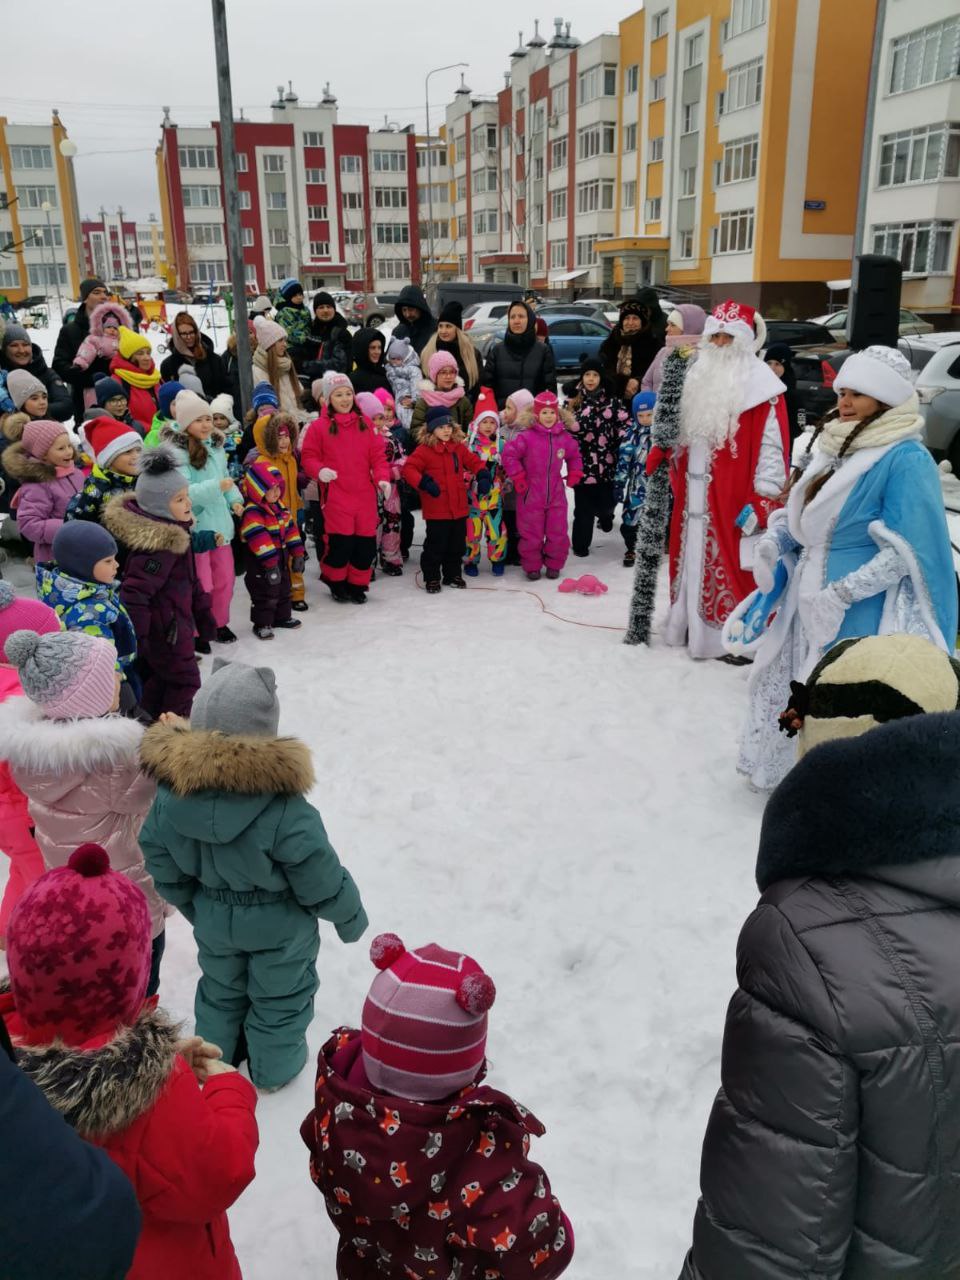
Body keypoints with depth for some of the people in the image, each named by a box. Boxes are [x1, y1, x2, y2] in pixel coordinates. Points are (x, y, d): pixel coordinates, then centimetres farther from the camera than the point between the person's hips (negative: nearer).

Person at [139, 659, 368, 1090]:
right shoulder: (285, 812, -37)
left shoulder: (170, 794, -22)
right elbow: (322, 881, -23)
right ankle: (274, 1067, 46)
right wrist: (350, 917, -3)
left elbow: (163, 869, -6)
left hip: (213, 922, 4)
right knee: (279, 997, 23)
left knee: (220, 989, 30)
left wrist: (195, 907, 14)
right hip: (279, 928, -4)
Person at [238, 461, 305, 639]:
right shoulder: (252, 512, -23)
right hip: (260, 562, -9)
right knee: (265, 593, -2)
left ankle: (282, 617, 36)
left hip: (281, 557, 9)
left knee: (283, 589, 20)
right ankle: (262, 624, 10)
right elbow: (258, 537, -29)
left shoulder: (281, 507, 5)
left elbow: (290, 529, 11)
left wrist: (297, 554, 9)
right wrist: (270, 562, -32)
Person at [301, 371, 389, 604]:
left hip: (365, 495, 4)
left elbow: (378, 455, 8)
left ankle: (357, 585, 24)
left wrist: (382, 478, -6)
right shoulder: (319, 426, -1)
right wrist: (319, 471, -17)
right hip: (336, 496, -3)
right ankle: (336, 582, 20)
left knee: (366, 543, 5)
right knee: (341, 542, -5)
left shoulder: (365, 424, 9)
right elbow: (308, 457, 2)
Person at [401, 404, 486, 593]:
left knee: (457, 544, 15)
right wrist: (424, 483, -26)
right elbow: (408, 468, -14)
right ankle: (432, 578, 14)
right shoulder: (424, 450, -9)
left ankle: (453, 574, 29)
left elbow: (474, 462, 15)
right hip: (436, 510, -6)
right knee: (435, 544, 1)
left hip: (459, 508, 6)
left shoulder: (458, 447, 8)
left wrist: (483, 476, -3)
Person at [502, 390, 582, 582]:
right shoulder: (527, 437, -12)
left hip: (556, 495, 3)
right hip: (531, 495, -3)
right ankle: (532, 566, 19)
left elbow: (575, 456, 20)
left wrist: (574, 476, 11)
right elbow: (509, 455, -12)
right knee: (531, 534, 5)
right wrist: (518, 477, -11)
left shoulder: (565, 438, 3)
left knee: (558, 533, 8)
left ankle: (553, 564, 24)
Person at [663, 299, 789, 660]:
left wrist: (762, 498, -17)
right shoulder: (698, 376, 14)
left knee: (733, 565, -5)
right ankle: (693, 627, 27)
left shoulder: (760, 384, -9)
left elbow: (770, 446, -13)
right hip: (695, 494, 7)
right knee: (694, 559, 14)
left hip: (734, 495, -7)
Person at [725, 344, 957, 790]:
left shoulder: (906, 459, -15)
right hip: (804, 598, 8)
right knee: (778, 685, 17)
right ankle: (771, 771, 37)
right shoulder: (830, 444, 9)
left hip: (860, 611, -8)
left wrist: (841, 594, -23)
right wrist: (772, 543, 0)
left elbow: (906, 551, -18)